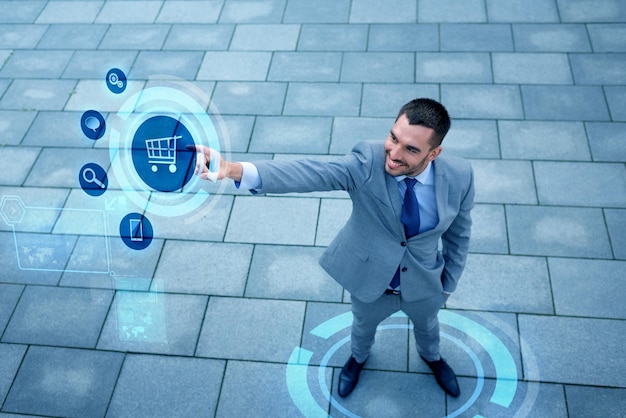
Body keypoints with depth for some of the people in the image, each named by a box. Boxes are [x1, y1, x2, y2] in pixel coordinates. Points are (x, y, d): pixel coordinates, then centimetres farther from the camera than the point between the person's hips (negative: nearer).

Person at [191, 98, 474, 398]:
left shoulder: (459, 176, -26)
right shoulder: (367, 162, -33)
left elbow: (458, 233, -8)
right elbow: (313, 173, -49)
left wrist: (449, 283, 5)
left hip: (424, 284, 2)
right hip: (370, 279, -1)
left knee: (427, 325, 32)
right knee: (364, 325, 30)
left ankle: (431, 356, 70)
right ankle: (359, 357, 67)